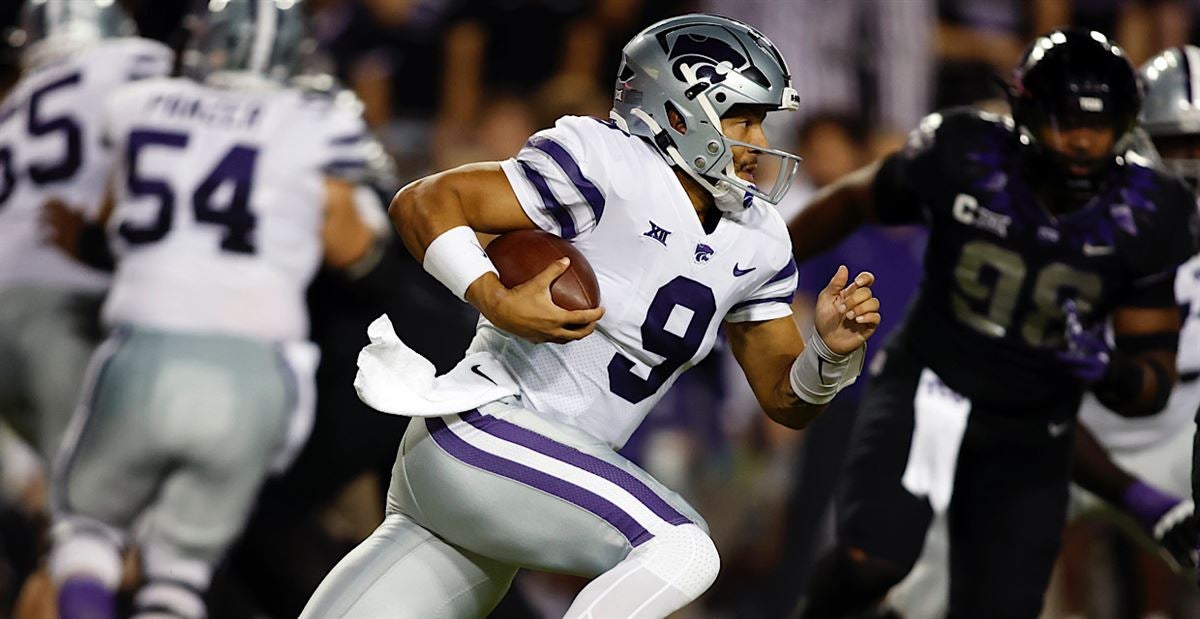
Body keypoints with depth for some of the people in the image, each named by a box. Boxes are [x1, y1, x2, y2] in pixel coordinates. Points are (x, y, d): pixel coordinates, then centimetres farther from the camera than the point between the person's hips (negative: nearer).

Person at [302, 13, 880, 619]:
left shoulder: (755, 244, 11)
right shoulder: (610, 169, -13)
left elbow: (787, 401, 15)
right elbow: (424, 202, -14)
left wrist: (833, 348, -6)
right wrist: (496, 301, -28)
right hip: (484, 430, -9)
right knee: (680, 552, -24)